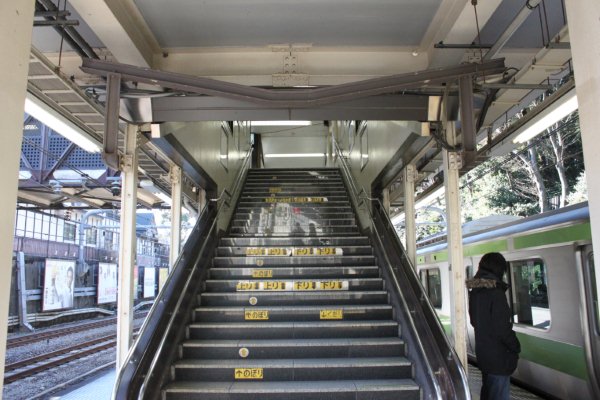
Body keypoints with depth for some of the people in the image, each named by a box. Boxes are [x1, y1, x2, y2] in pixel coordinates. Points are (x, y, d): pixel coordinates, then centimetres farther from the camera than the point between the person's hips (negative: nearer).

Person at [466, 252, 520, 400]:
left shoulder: (475, 291, 5)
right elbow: (502, 328, -21)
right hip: (498, 356, -8)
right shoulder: (496, 292, -20)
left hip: (482, 353, 8)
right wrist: (516, 347, -7)